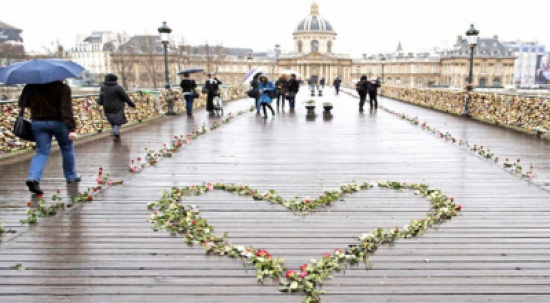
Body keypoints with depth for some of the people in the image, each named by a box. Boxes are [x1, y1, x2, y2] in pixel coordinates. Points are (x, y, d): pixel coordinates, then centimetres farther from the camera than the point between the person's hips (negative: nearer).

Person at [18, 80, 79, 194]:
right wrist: (71, 129, -25)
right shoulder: (62, 88, -12)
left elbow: (22, 103, 10)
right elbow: (66, 109, -21)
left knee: (42, 151, 7)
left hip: (38, 123, 3)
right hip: (58, 122, -3)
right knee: (67, 149, 15)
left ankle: (33, 178, -14)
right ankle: (71, 176, 27)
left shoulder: (31, 87, 3)